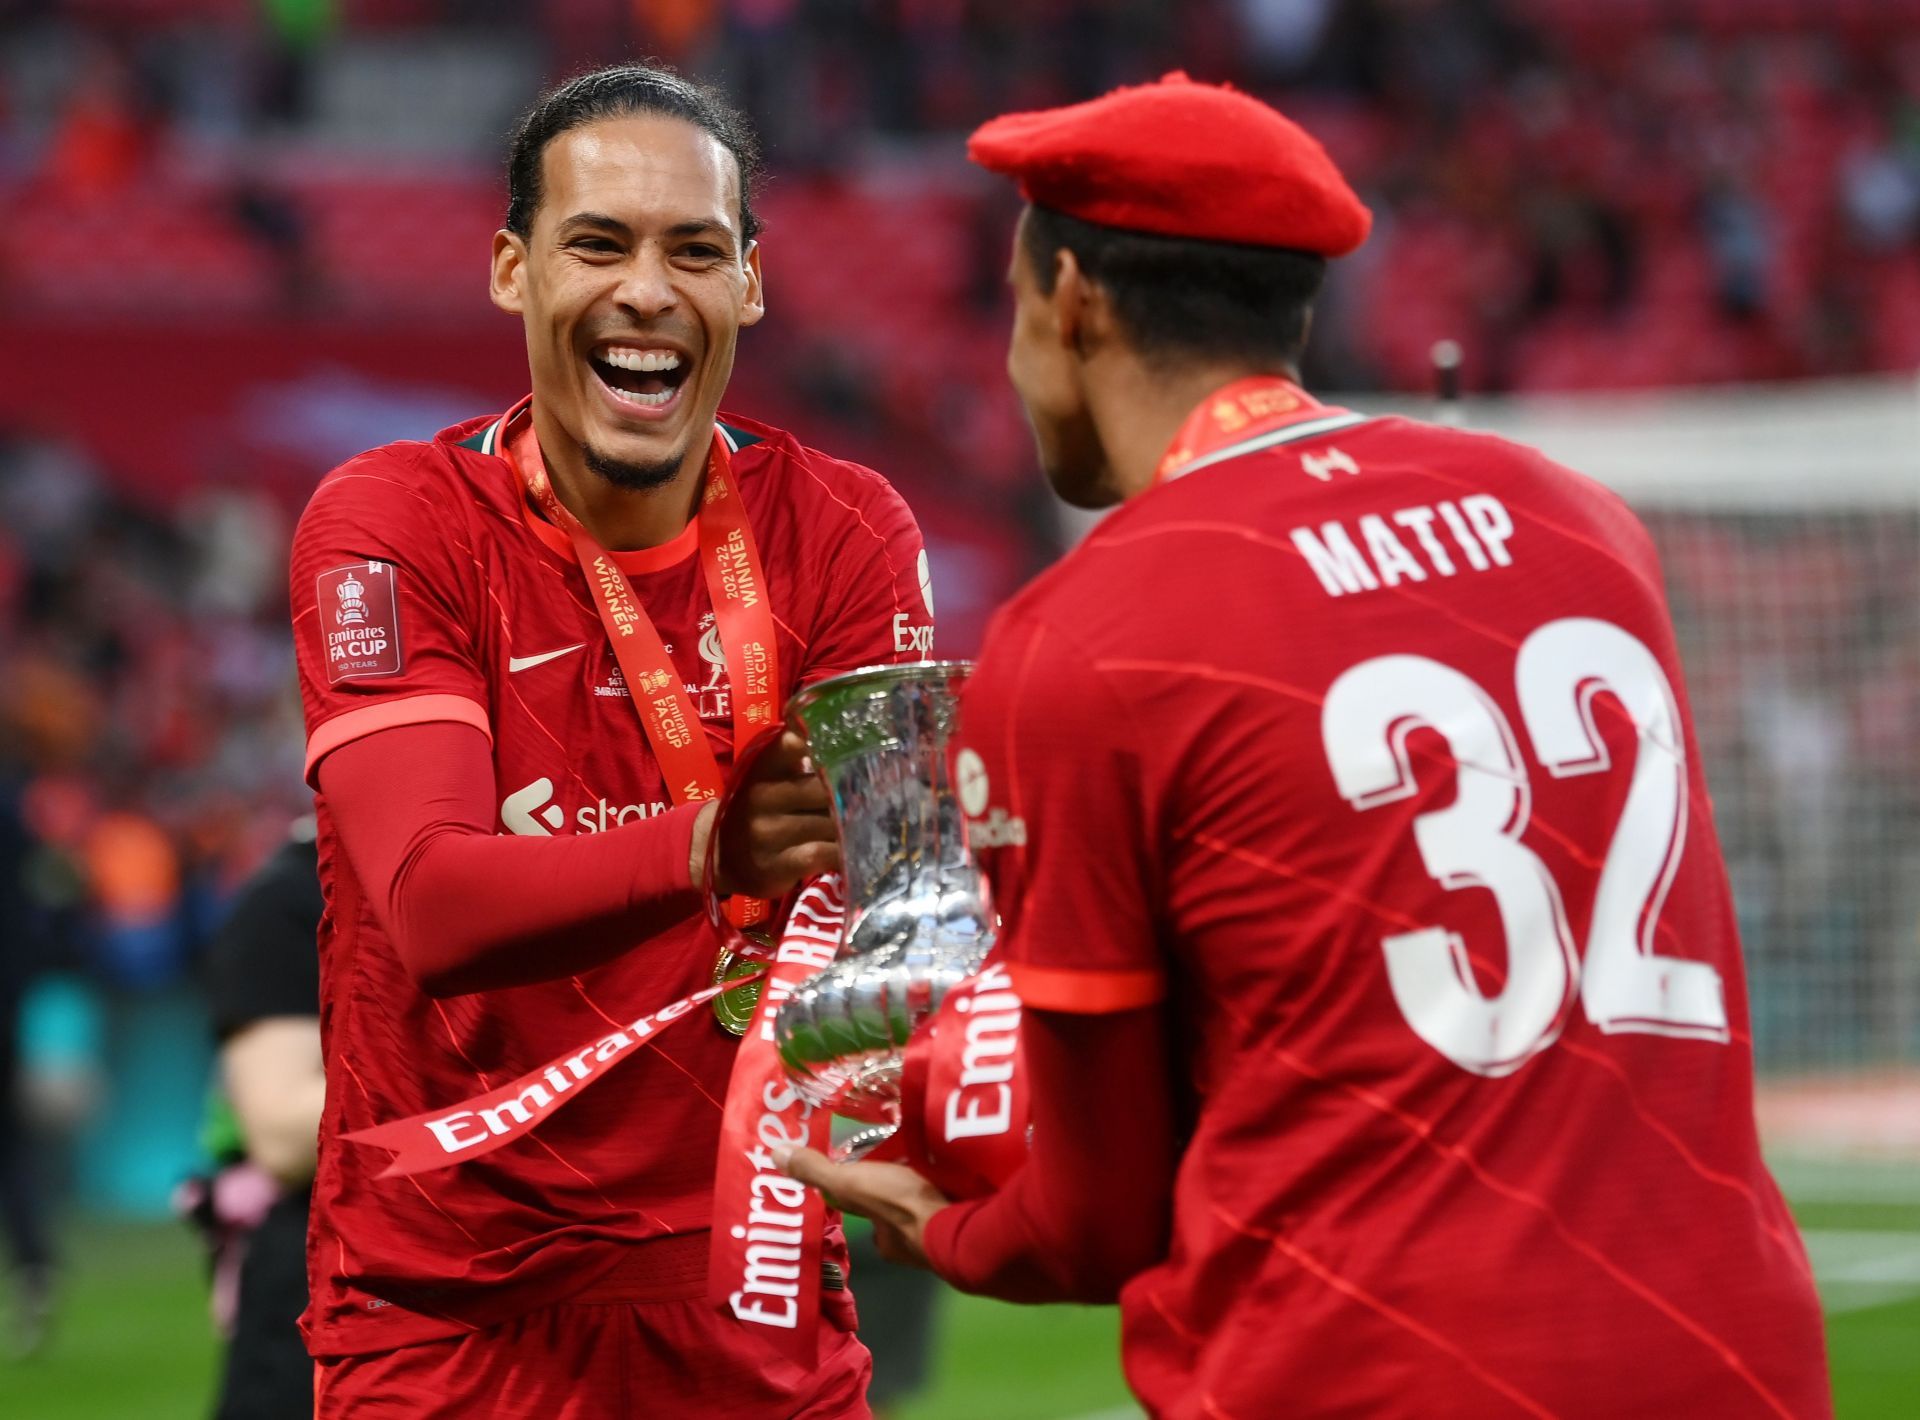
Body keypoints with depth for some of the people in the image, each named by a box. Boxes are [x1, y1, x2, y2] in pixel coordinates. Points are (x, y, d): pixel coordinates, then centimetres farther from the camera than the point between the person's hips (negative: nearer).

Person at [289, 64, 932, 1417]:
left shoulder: (843, 528, -2)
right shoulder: (389, 523, -9)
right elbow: (429, 903, -24)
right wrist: (699, 852, -41)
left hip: (752, 1307, 2)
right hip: (446, 1305, -2)